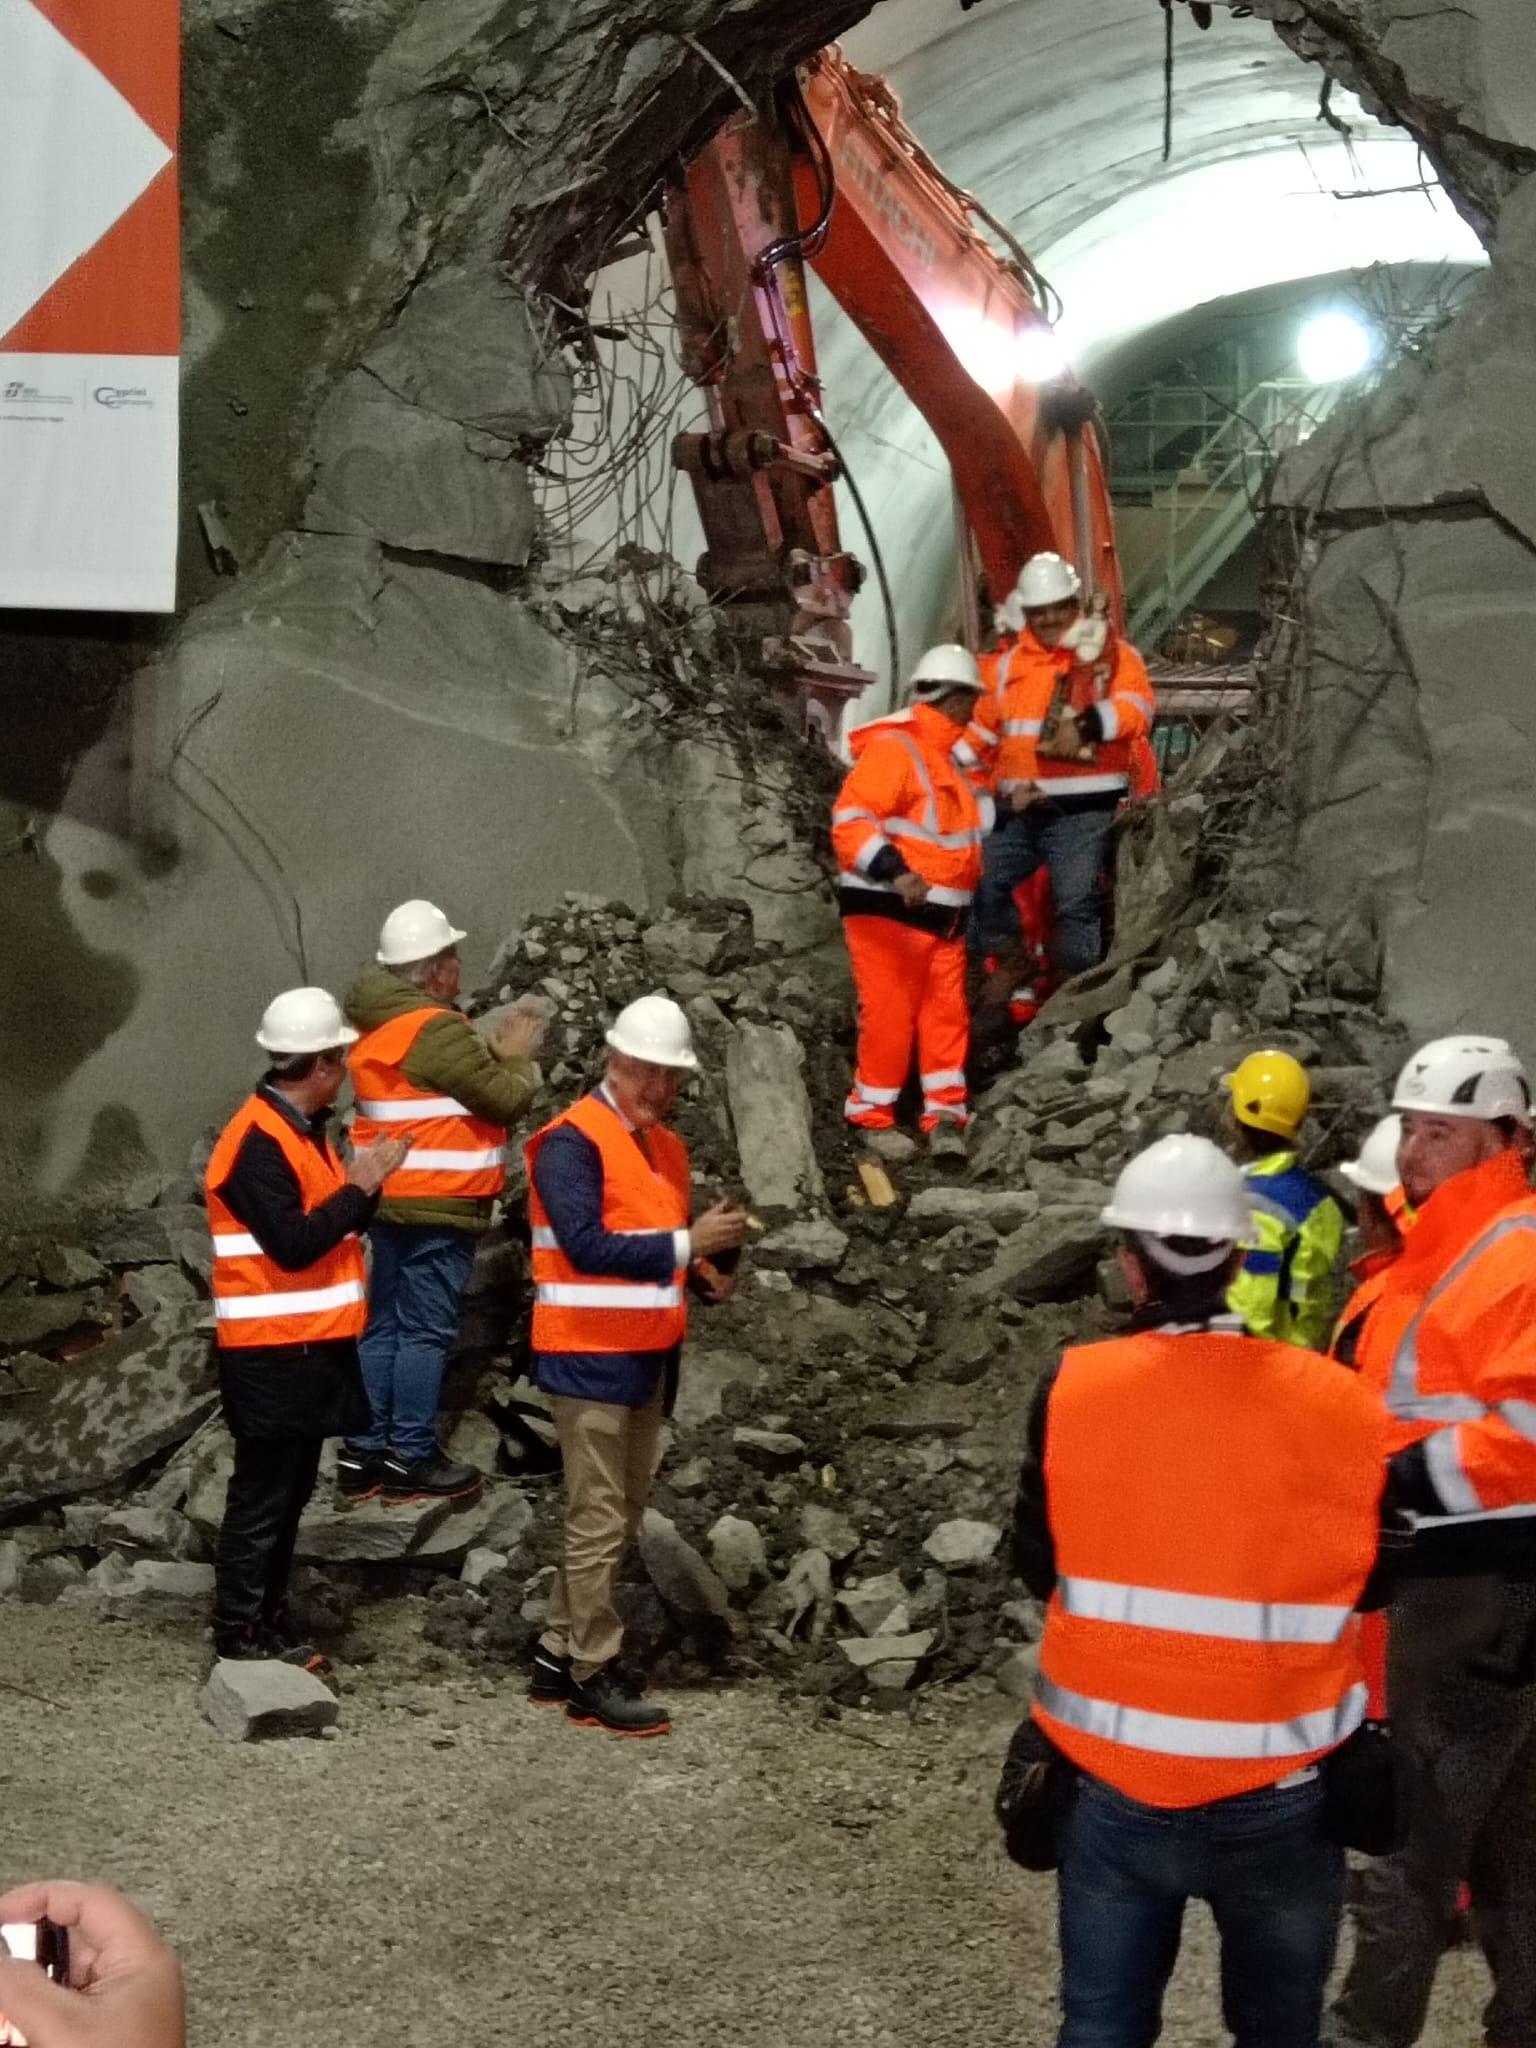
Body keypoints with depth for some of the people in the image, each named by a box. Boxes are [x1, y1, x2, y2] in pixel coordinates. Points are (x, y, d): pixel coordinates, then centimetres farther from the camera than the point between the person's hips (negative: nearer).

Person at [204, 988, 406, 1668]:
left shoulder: (301, 1130, 12)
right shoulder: (258, 1141, -19)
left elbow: (331, 1223, 15)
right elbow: (293, 1244, -25)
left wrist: (367, 1181, -1)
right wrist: (359, 1186, -17)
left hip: (309, 1345, 10)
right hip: (273, 1351, -10)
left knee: (290, 1491, 14)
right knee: (262, 1494, -3)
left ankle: (269, 1619, 22)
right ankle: (239, 1632, 3)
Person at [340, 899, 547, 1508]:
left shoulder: (377, 1023, 12)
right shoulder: (436, 1030, -18)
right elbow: (505, 1098, -15)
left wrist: (496, 1051, 12)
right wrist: (518, 1058, 3)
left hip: (390, 1200, 9)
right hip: (437, 1207, -9)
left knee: (385, 1324, 13)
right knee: (426, 1331, -3)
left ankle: (364, 1454, 17)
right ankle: (412, 1460, 2)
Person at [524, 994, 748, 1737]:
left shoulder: (666, 1147, 14)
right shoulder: (573, 1141, -13)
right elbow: (585, 1245, -22)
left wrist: (705, 1273, -1)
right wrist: (686, 1243, -21)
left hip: (649, 1358, 9)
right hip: (589, 1356, -9)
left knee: (621, 1518, 13)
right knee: (599, 1522, -4)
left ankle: (557, 1656, 22)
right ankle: (595, 1677, 3)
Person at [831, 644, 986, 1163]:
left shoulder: (943, 754, 18)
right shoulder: (892, 748, -14)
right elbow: (851, 820, -22)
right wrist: (894, 872, -34)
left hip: (941, 913, 9)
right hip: (888, 908, -9)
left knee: (946, 1013, 5)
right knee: (889, 1013, -5)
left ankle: (945, 1114, 10)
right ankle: (872, 1116, 7)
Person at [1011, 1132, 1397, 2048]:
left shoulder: (1071, 1392, -11)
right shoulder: (1339, 1403, -10)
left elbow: (1039, 1566, 1)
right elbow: (1374, 1579, 3)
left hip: (1115, 1788, 0)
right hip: (1280, 1800, 0)